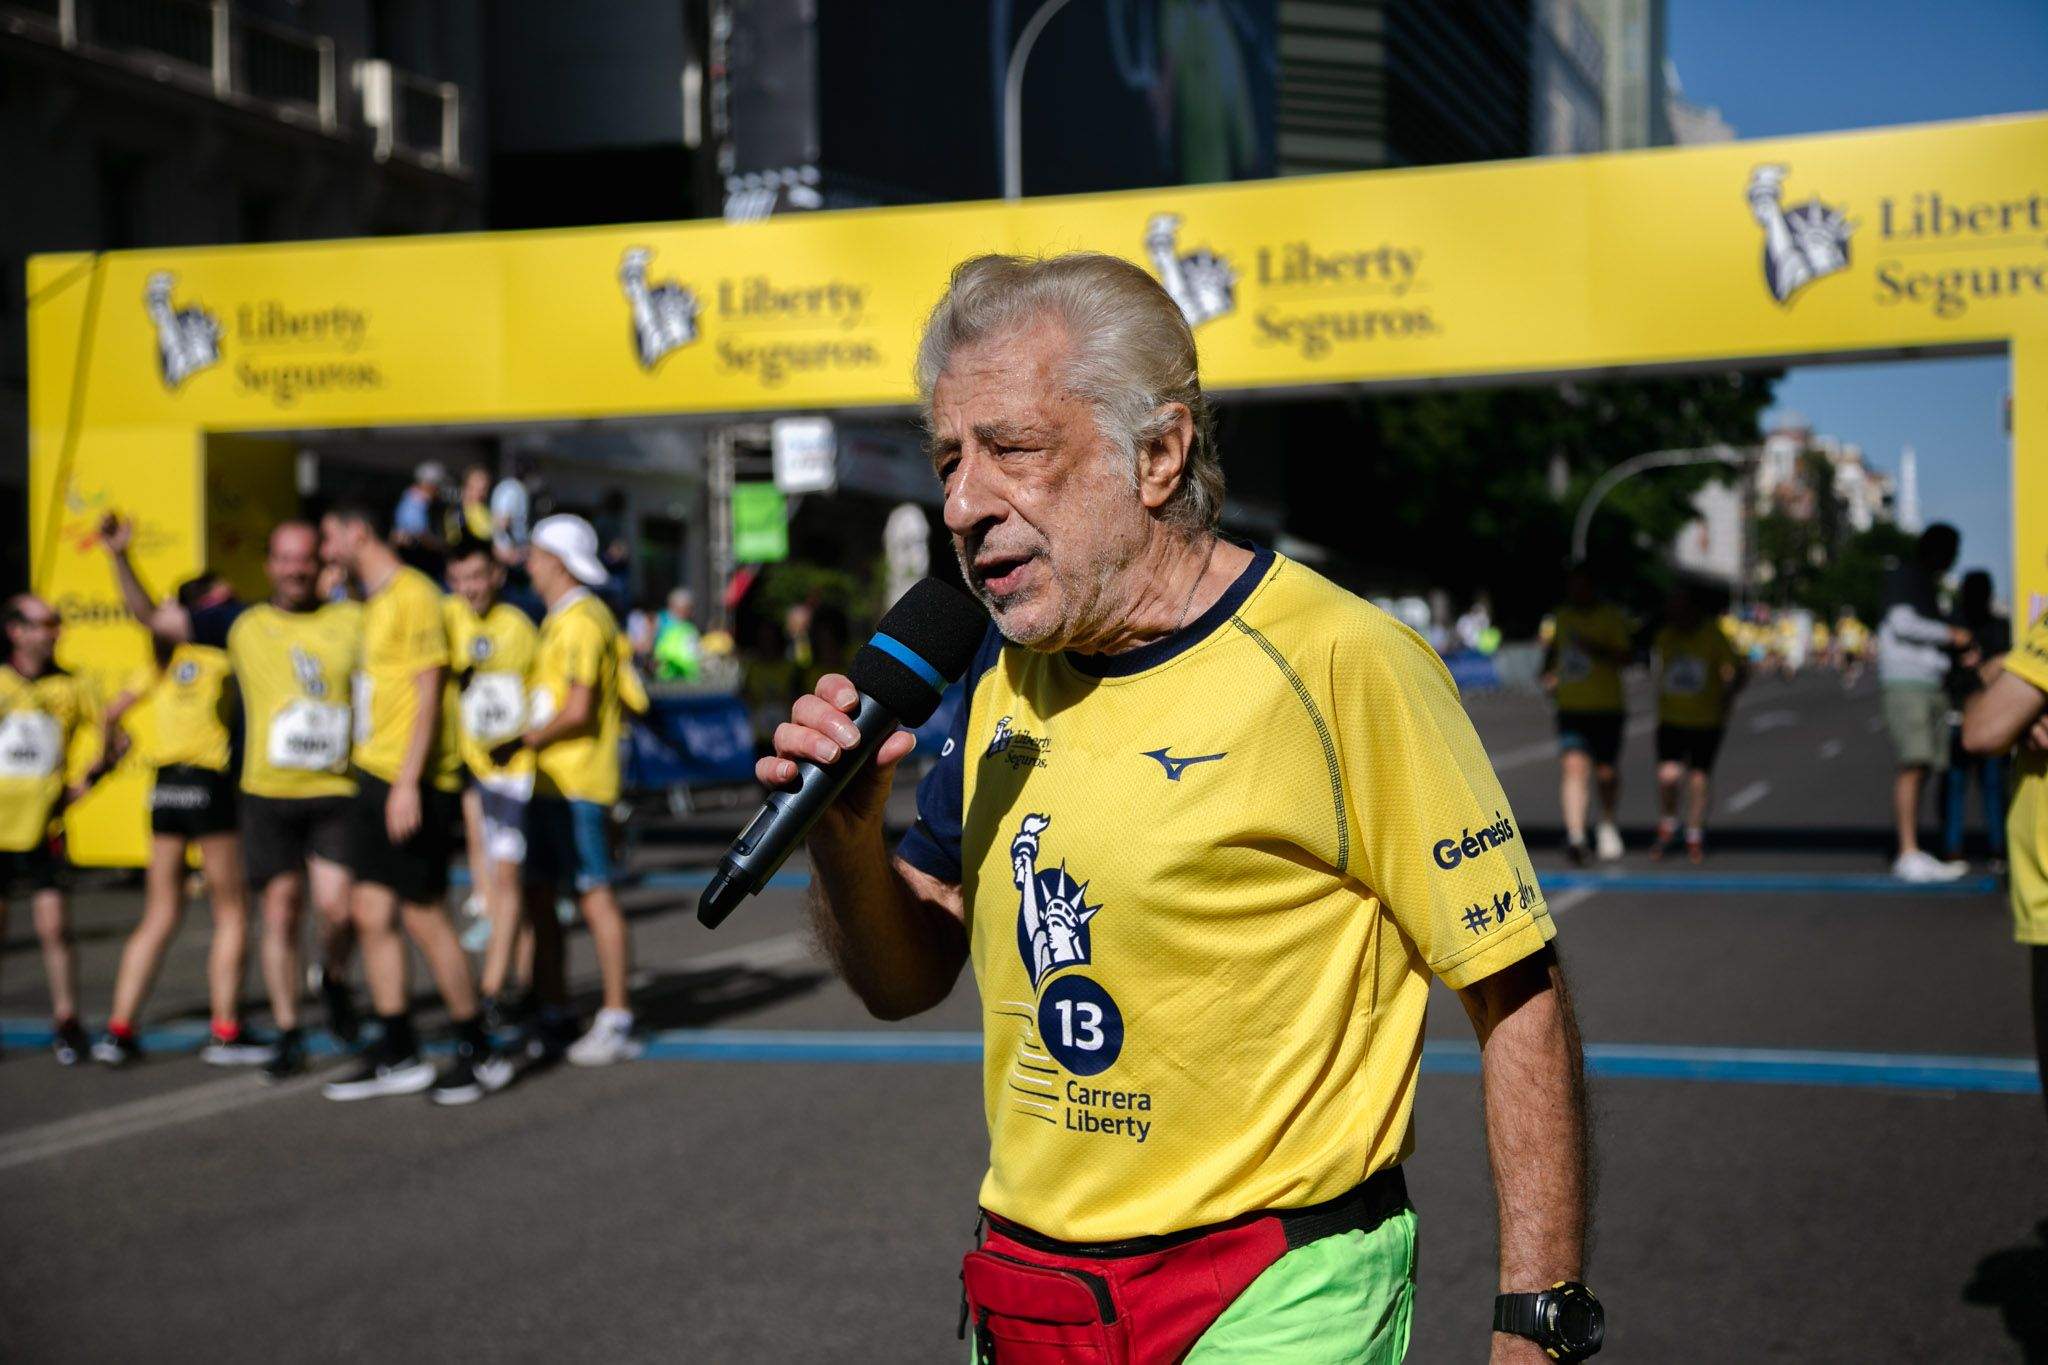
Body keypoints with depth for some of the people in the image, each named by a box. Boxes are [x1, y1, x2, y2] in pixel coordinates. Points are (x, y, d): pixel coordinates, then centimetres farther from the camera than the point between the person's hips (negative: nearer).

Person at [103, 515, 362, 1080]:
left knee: (336, 909, -12)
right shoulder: (241, 624, 6)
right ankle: (288, 1034, 15)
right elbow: (151, 617, 8)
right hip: (267, 796, 1)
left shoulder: (354, 622, 4)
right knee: (279, 914, 4)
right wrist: (119, 558, -3)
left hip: (337, 794, -1)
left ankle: (335, 980, 21)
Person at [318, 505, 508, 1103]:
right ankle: (397, 1057, 15)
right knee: (372, 915, 7)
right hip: (372, 776, 9)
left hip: (413, 784, -9)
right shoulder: (369, 603, 16)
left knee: (425, 919, -4)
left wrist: (408, 783, -21)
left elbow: (427, 694, -16)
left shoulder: (413, 594, -12)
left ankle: (479, 1054, 7)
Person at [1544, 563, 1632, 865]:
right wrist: (1548, 674, 11)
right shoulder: (1563, 616, 11)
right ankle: (1575, 836, -27)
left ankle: (1609, 825, 35)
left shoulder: (1612, 617, -3)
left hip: (1607, 707, -2)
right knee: (1573, 766, -17)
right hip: (1570, 707, 2)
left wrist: (1594, 648, -29)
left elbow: (1623, 656, -14)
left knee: (1606, 773, 6)